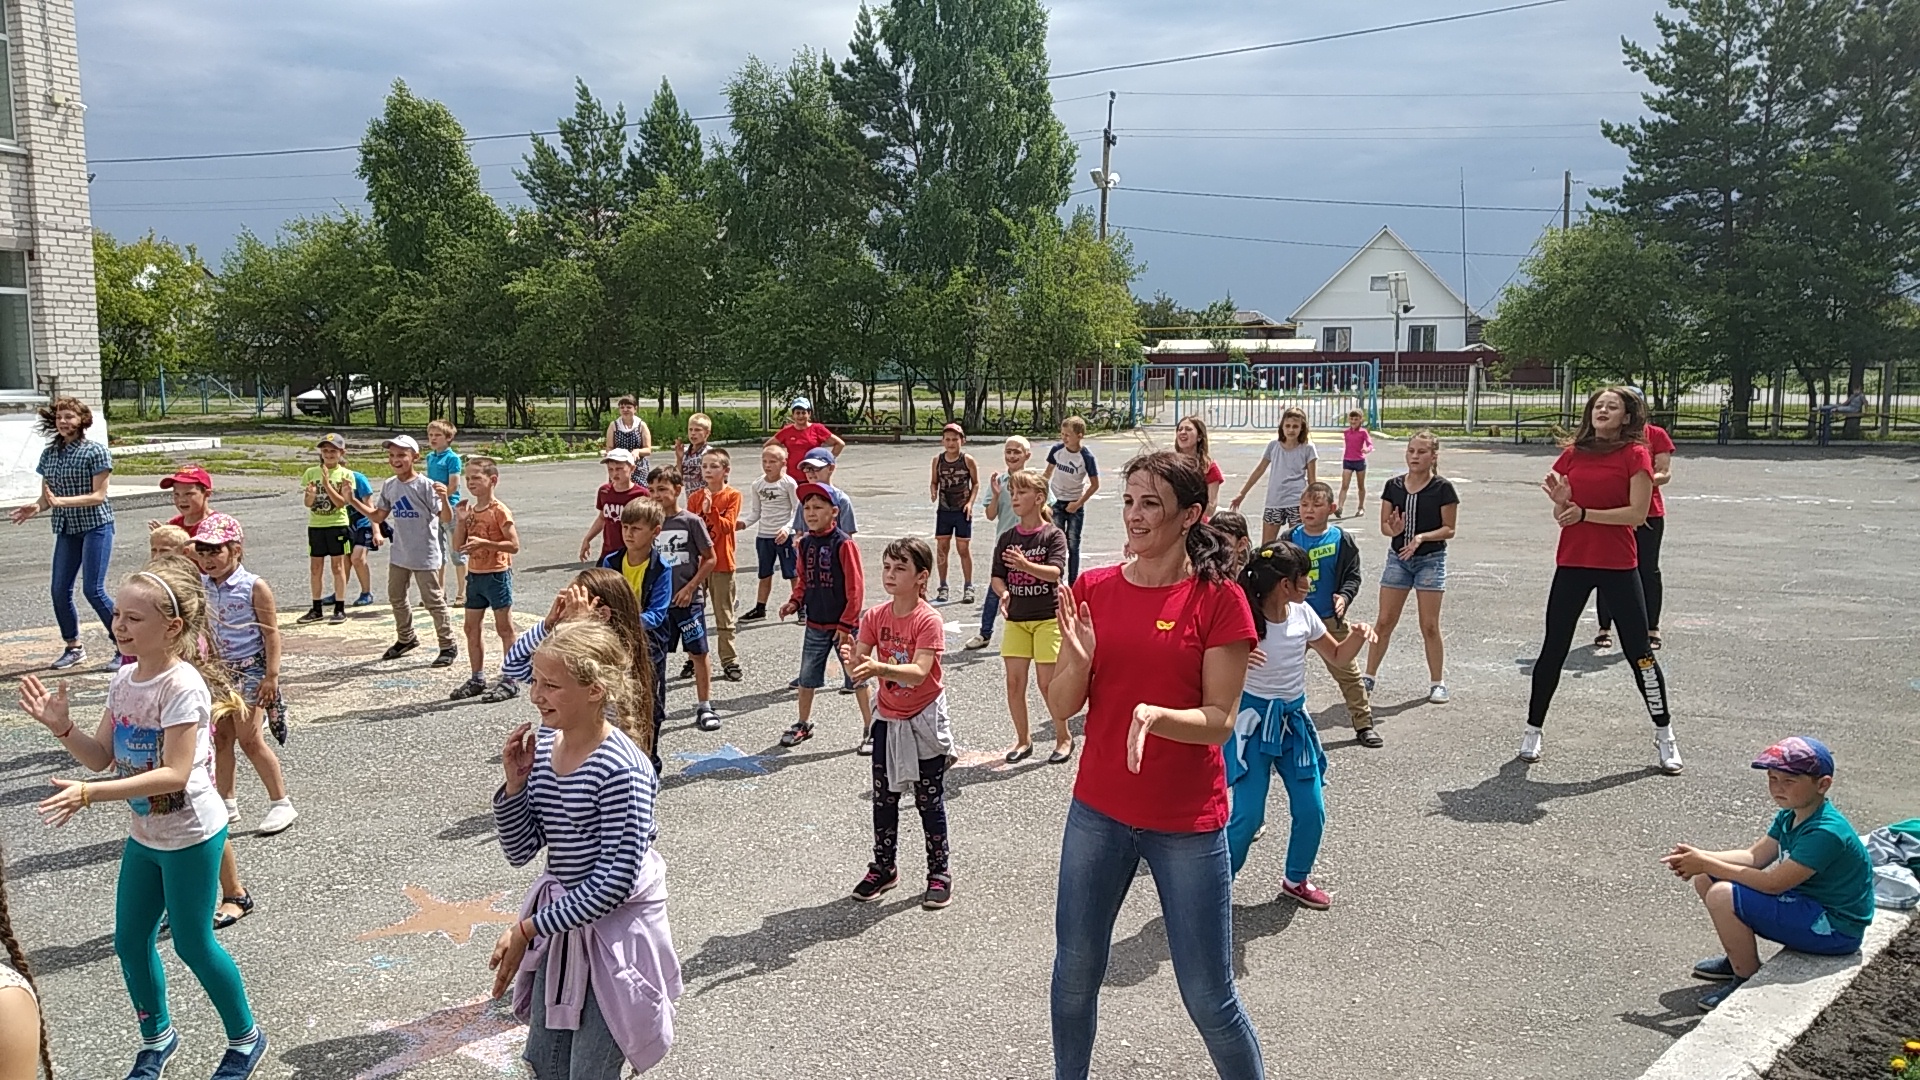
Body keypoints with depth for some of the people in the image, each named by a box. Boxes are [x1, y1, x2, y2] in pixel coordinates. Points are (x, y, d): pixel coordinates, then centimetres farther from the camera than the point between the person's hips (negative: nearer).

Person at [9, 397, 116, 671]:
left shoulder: (95, 451, -8)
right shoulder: (49, 454, 9)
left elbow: (98, 496, -12)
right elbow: (46, 496, 12)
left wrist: (60, 501, -23)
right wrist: (36, 507, -11)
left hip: (95, 525, -6)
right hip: (66, 529, 6)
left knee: (92, 589, -10)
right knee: (60, 590, 2)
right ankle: (73, 647, 19)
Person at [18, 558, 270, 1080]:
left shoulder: (182, 686, -24)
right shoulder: (123, 679, 0)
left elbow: (175, 773, -28)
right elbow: (102, 757, 5)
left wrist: (90, 794, -32)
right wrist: (62, 727, -12)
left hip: (191, 835, -8)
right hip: (145, 834, 8)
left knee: (193, 943, 6)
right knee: (130, 941, 16)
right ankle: (157, 1036, 39)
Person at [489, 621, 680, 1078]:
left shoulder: (621, 769, -26)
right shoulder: (541, 748, -4)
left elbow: (616, 878, -24)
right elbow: (520, 850, 1)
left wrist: (526, 929, -21)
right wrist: (515, 782, -15)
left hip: (614, 928, -7)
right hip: (562, 919, 7)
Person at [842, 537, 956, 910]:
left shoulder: (929, 620, -19)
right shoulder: (875, 616, -3)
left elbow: (919, 672, -30)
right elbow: (859, 664, -7)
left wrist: (878, 668, -45)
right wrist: (852, 659, -31)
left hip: (924, 719, -5)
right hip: (888, 718, 5)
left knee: (929, 799, 5)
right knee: (884, 798, 13)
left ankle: (940, 873, 19)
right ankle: (883, 868, 29)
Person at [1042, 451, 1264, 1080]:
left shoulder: (1218, 598, -10)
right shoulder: (1092, 590, 1)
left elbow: (1220, 720, -11)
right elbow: (1062, 707, 0)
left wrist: (1153, 715, -29)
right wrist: (1080, 659, -20)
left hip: (1188, 822, -4)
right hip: (1098, 812, 4)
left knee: (1209, 999, 5)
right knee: (1074, 974, 16)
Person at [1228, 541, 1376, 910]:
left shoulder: (1303, 614, -2)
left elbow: (1338, 659, 10)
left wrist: (1356, 637, -10)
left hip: (1294, 719, 6)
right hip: (1254, 719, -6)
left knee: (1312, 810, 7)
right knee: (1248, 817, -7)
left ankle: (1297, 879, 31)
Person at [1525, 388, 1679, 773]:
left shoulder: (1635, 455, -3)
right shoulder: (1572, 455, 8)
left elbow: (1638, 513, -12)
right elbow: (1562, 517, 8)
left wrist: (1584, 513, -17)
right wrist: (1561, 501, -13)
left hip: (1618, 566, -3)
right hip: (1572, 563, 3)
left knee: (1639, 652, 3)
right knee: (1553, 650, 6)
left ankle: (1664, 736, 18)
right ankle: (1533, 730, 19)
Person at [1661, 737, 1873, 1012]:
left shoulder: (1825, 832, -28)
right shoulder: (1789, 816, 3)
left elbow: (1773, 884, -29)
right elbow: (1753, 856, 3)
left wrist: (1707, 865, -24)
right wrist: (1702, 857, -14)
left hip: (1834, 928, -10)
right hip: (1805, 901, 10)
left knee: (1722, 896, -25)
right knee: (1705, 881, 6)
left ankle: (1748, 980, -7)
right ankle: (1738, 958, 21)